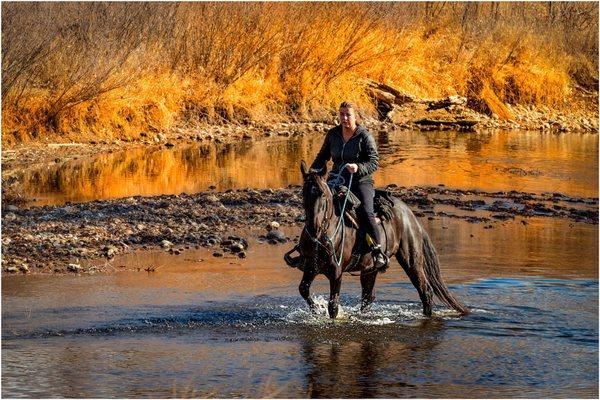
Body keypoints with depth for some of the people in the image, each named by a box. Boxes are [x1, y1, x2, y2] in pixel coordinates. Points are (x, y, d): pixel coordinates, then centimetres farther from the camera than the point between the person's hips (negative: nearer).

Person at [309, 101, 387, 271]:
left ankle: (378, 252, -19)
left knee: (365, 212, -27)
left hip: (361, 182, -5)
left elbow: (374, 162, -13)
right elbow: (322, 157, 19)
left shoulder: (365, 137, -7)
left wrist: (358, 168, -31)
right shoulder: (332, 134, 7)